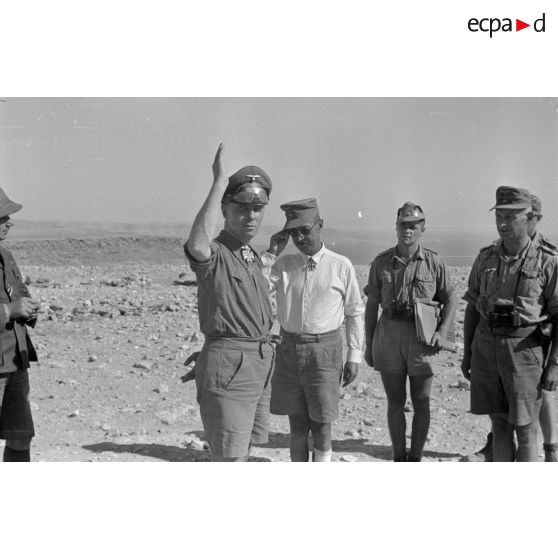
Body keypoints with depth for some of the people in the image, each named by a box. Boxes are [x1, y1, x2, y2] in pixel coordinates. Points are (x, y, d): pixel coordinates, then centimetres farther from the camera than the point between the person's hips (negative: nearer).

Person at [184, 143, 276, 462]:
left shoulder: (253, 258, 16)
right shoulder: (214, 255, -13)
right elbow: (198, 245, -39)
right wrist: (219, 182, -33)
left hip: (260, 368, 9)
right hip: (228, 371, -9)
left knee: (240, 456, 17)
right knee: (229, 461, -8)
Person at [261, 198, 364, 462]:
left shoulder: (341, 266, -4)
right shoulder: (283, 265, 4)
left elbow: (355, 313, 2)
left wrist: (354, 356, 0)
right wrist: (271, 253, -9)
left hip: (324, 350, -3)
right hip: (289, 349, 3)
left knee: (321, 425, 3)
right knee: (297, 425, 11)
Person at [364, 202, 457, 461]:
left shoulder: (434, 263, 0)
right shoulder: (381, 263, 3)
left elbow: (450, 299, 6)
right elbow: (371, 305, 7)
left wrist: (442, 332, -8)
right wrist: (368, 345, 6)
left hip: (421, 338, -1)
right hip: (388, 335, 1)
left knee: (422, 403, 4)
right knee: (395, 401, 7)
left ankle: (415, 458, 17)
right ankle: (398, 458, 19)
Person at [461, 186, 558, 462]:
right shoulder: (485, 258, 5)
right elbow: (472, 307, 12)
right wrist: (467, 353, 11)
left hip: (524, 349, -4)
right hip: (486, 347, 4)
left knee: (524, 428, 3)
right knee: (499, 424, 11)